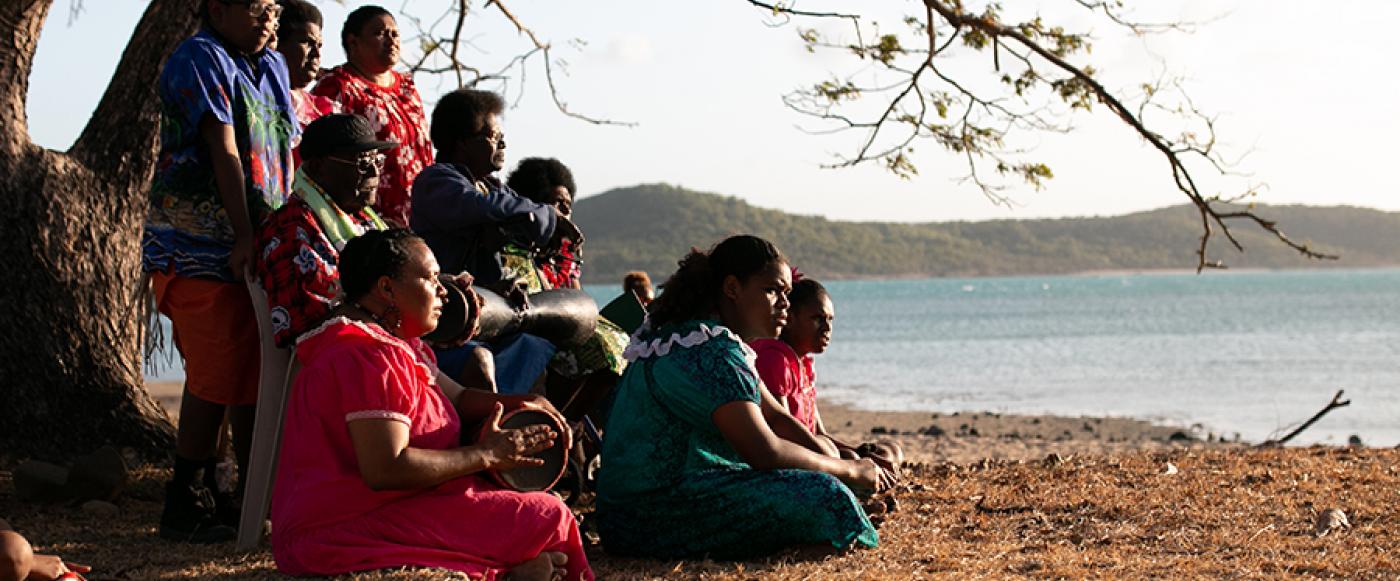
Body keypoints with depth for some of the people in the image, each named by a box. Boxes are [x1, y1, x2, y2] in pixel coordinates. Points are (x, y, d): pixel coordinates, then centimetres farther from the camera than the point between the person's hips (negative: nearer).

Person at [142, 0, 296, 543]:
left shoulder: (272, 66, 17)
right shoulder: (200, 60, -8)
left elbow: (285, 153, 15)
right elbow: (225, 152, -16)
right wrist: (245, 237, -21)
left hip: (257, 246, 8)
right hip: (200, 250, -8)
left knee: (253, 375, 8)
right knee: (216, 377, -8)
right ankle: (186, 507, -1)